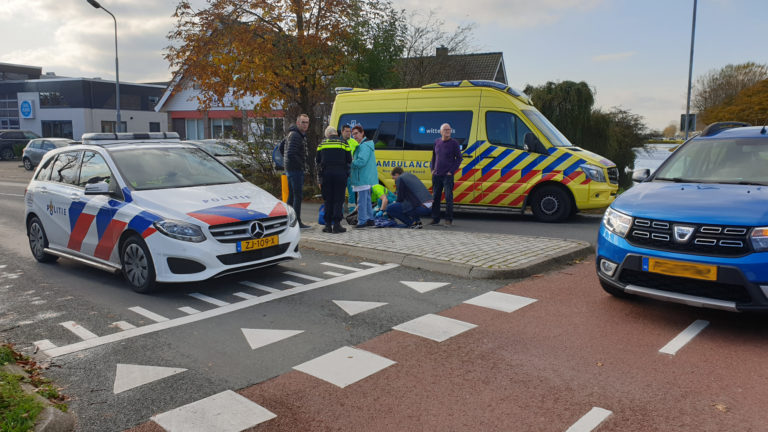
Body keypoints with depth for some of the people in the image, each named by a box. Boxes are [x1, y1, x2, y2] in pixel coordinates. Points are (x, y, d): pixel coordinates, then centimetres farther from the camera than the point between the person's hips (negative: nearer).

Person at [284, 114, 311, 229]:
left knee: (292, 195, 15)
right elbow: (291, 154, -25)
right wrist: (301, 164, -16)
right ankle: (297, 222, -6)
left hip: (290, 169, 11)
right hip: (296, 169, -11)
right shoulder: (295, 135, -15)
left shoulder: (300, 135, 18)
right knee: (298, 195, -8)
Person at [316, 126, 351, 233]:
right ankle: (336, 225, -2)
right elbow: (349, 160, 2)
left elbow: (317, 160, 10)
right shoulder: (343, 143, 4)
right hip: (340, 173, -2)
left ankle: (328, 225, 8)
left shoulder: (322, 144, 9)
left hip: (326, 173, 2)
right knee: (338, 200, 1)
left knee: (328, 200, 8)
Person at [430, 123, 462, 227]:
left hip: (447, 175, -5)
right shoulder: (437, 142, 10)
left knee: (448, 198, -6)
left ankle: (449, 220, 1)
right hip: (436, 175, 5)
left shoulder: (454, 143, -2)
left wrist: (451, 171, -7)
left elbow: (459, 158, 0)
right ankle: (435, 219, 16)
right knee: (435, 197, 7)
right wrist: (432, 169, 10)